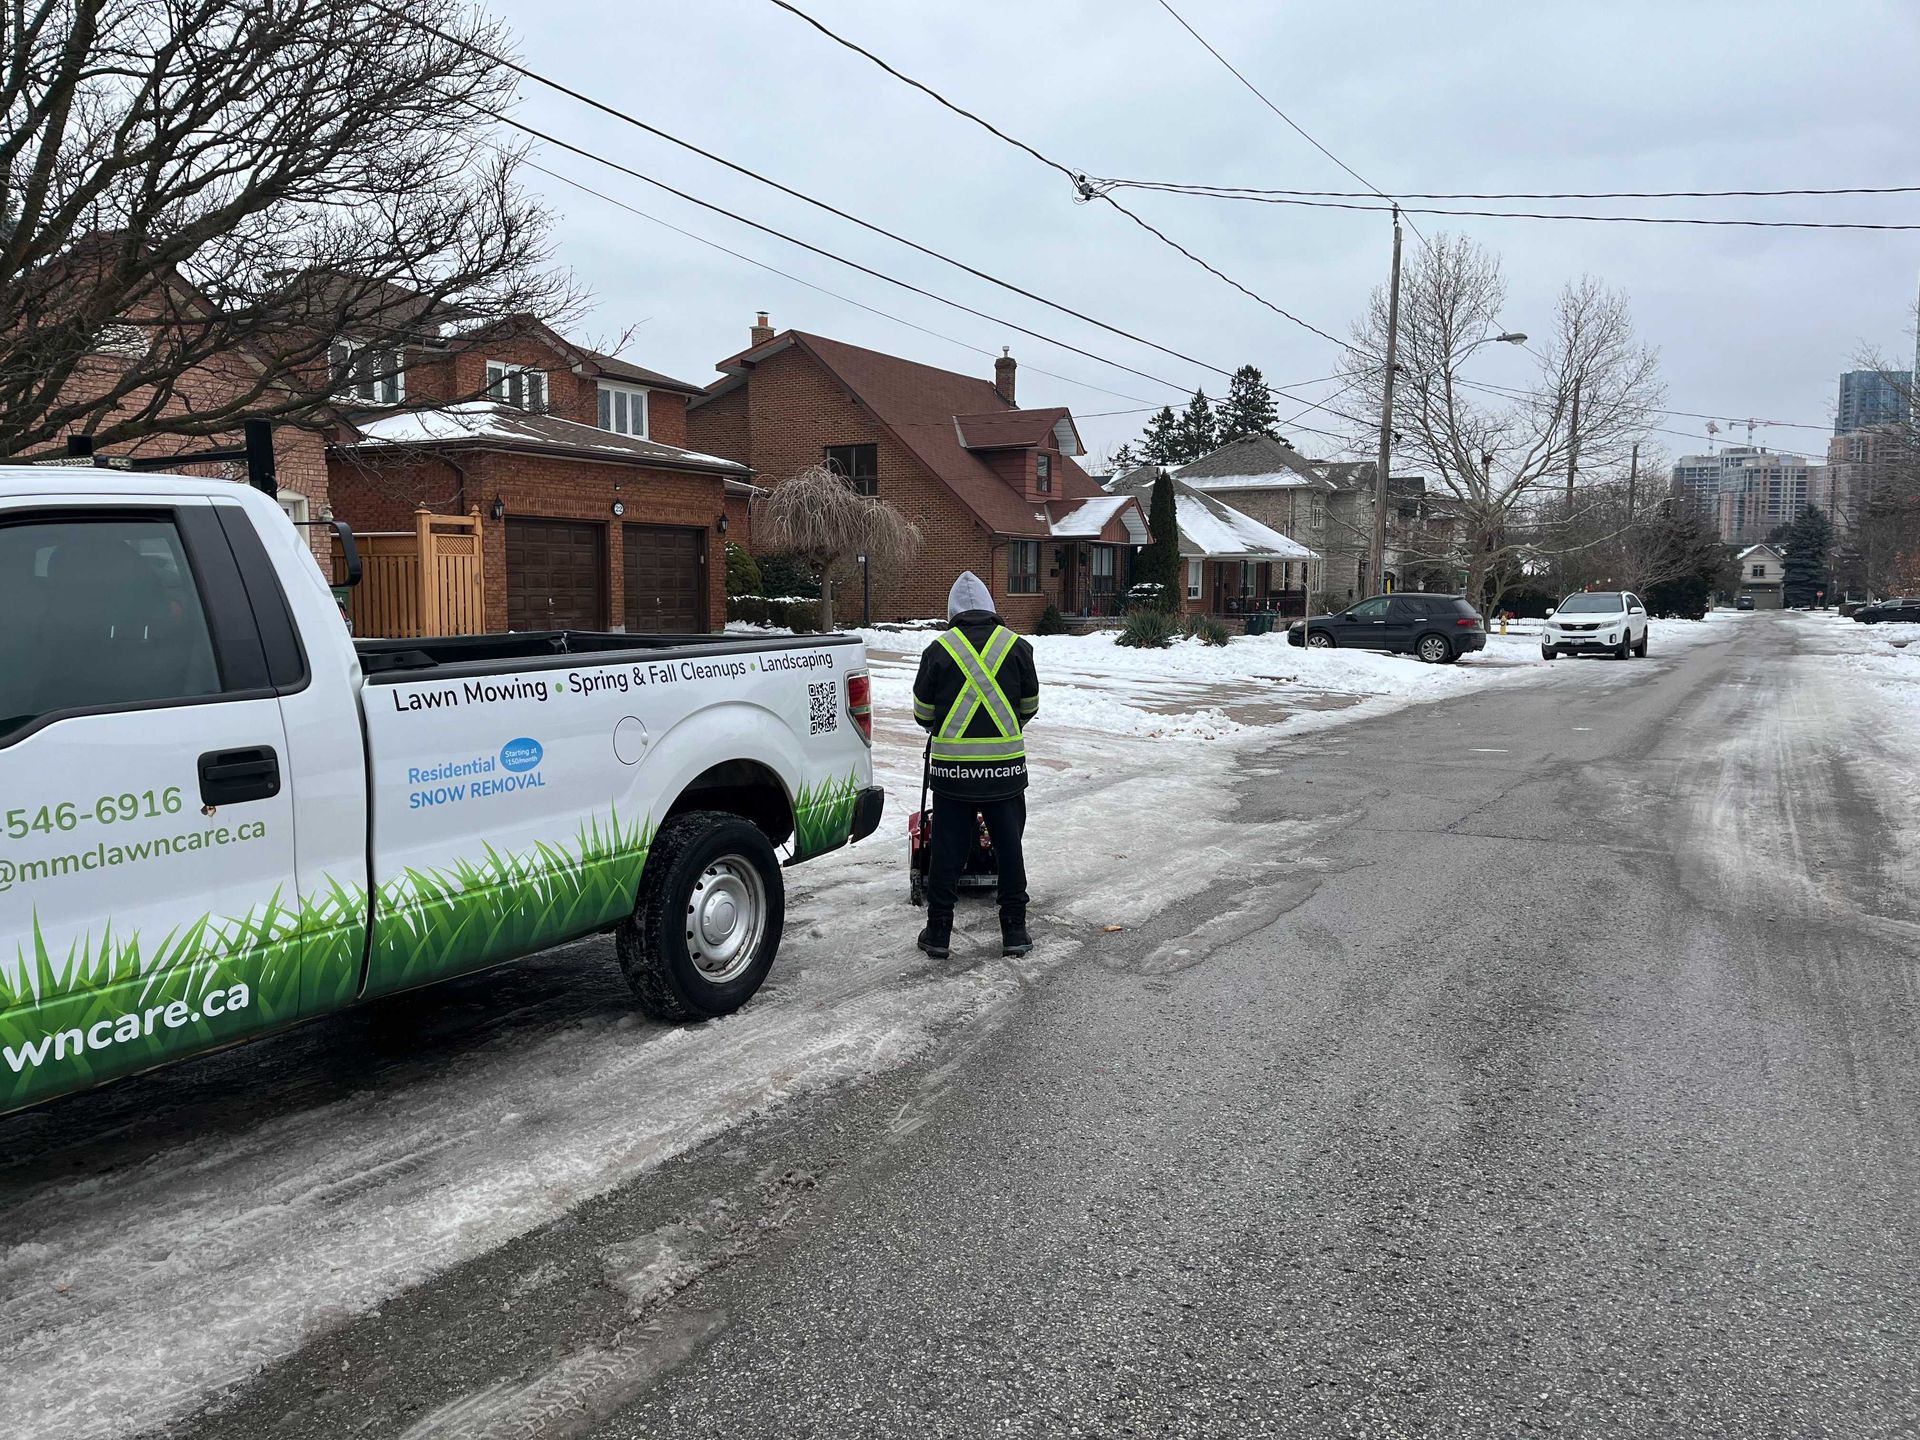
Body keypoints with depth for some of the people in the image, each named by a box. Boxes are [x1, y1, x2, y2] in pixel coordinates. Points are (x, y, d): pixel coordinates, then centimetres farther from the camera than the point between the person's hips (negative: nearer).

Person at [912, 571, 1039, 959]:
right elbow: (1030, 706, 13)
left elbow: (923, 713, 6)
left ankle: (938, 931, 13)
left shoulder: (938, 650, -3)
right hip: (1006, 766, 1)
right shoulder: (1017, 647, 2)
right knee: (1009, 846, 10)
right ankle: (1014, 930, 16)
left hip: (952, 766, -1)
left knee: (947, 848, 7)